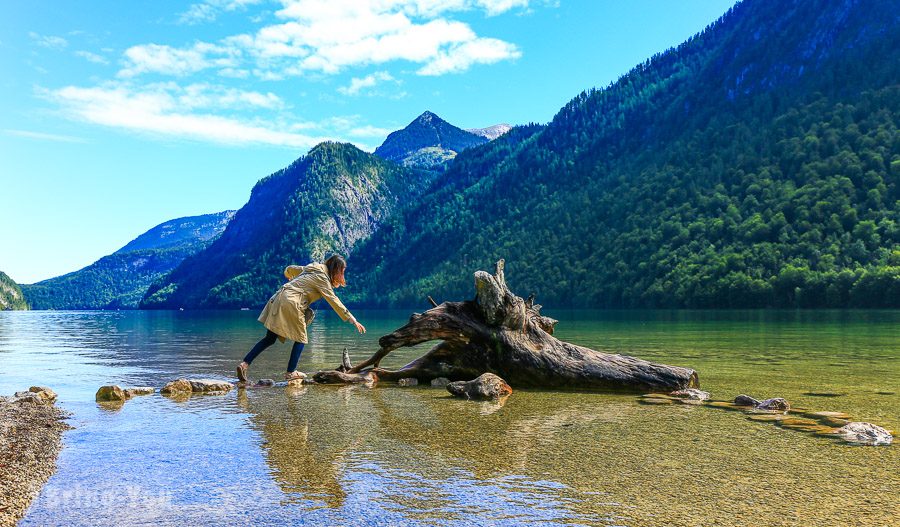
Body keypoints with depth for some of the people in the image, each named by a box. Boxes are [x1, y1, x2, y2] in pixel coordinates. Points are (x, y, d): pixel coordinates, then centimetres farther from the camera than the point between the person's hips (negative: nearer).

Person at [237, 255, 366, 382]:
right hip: (290, 302, -8)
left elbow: (289, 269, 32)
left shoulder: (313, 268, 21)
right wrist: (353, 320, -12)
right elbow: (334, 301, -10)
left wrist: (292, 281, 54)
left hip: (277, 299, 8)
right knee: (300, 338, 6)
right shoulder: (322, 278, -4)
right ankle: (291, 372, 7)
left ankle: (244, 364, 1)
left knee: (270, 338, 8)